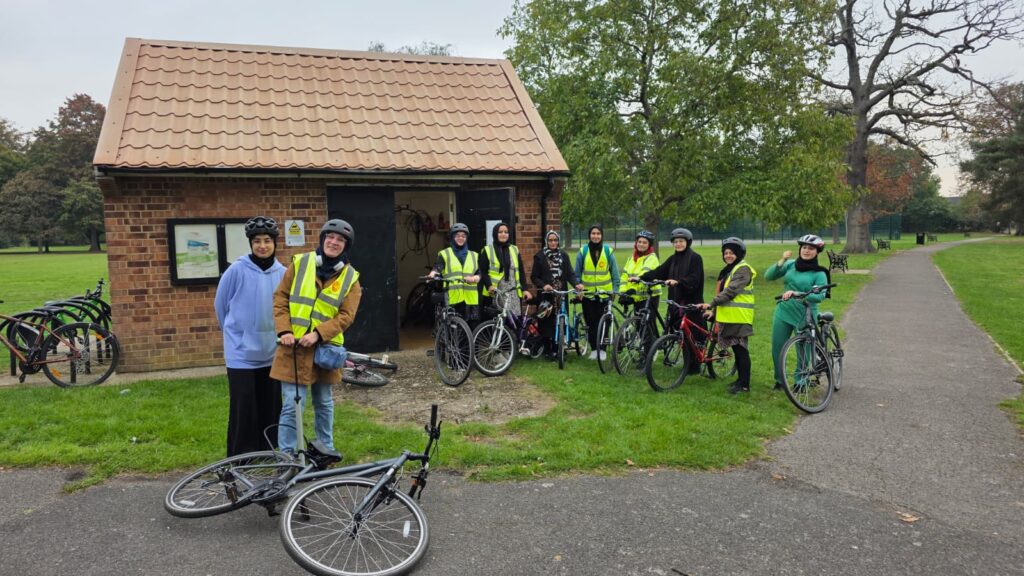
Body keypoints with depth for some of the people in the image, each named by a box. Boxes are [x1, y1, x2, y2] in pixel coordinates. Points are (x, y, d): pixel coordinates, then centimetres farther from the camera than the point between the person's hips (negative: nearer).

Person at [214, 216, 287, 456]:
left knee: (270, 408, 12)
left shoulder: (282, 273, -2)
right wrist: (237, 334, 12)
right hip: (242, 352, -3)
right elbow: (220, 304, 3)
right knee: (244, 410, 1)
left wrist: (281, 334, 11)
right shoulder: (237, 270, -10)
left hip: (271, 352, 3)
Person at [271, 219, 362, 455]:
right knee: (292, 405, -5)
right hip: (293, 345, -1)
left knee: (324, 403, 16)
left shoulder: (350, 278, 2)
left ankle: (326, 450, 32)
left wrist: (318, 334, -18)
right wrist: (284, 330, -10)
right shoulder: (300, 263, 2)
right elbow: (280, 298, 2)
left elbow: (346, 315, -6)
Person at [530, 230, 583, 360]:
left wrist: (577, 283, -15)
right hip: (546, 295, -2)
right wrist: (543, 285, -16)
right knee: (546, 323, -1)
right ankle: (548, 350, 10)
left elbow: (570, 273, 3)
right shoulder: (540, 256, 2)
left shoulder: (563, 255, 8)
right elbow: (534, 277, 1)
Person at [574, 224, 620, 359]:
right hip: (587, 293, 1)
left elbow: (614, 271, 4)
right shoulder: (583, 251, 0)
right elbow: (577, 273, 6)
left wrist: (615, 289, 0)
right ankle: (593, 349, 17)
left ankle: (602, 349, 13)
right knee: (591, 322, 4)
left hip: (604, 293, -1)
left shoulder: (608, 251, -1)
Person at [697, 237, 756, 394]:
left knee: (741, 349, -4)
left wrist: (711, 304, -24)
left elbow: (730, 291, -22)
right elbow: (722, 292, 21)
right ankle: (740, 379, 24)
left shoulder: (743, 269, -12)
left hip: (739, 317, -9)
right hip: (728, 316, 9)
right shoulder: (728, 270, 18)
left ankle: (744, 384, 1)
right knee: (736, 349, 14)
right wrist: (713, 310, 12)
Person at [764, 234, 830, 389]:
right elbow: (768, 276, -3)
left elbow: (820, 296, -20)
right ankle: (779, 380, 27)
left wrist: (796, 293, -31)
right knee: (777, 349, 9)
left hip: (805, 317, -3)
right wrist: (781, 261, -16)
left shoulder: (819, 273, -7)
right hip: (783, 312, 3)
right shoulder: (791, 264, 3)